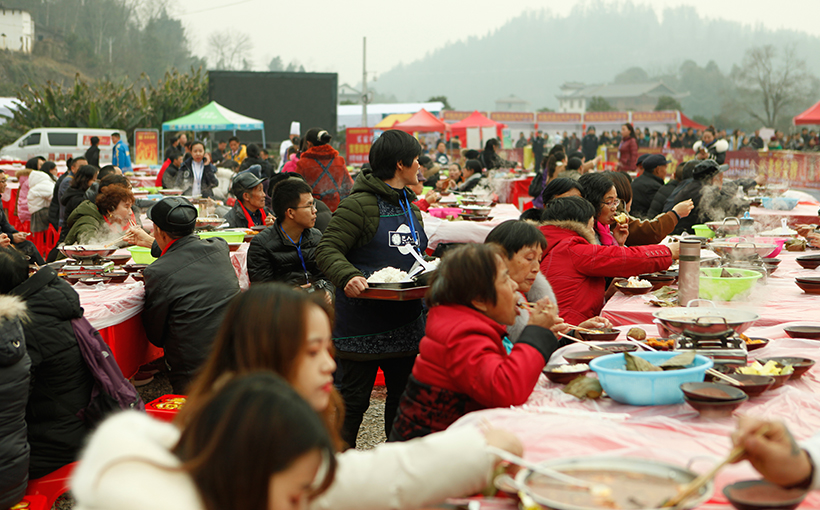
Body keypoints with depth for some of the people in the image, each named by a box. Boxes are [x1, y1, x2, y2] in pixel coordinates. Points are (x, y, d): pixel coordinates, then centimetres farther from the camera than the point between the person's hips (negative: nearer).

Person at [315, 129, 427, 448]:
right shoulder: (360, 204, -13)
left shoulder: (410, 207, 14)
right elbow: (328, 250, -16)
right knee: (354, 399, 0)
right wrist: (348, 276, -34)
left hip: (406, 322, 8)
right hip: (363, 321, -8)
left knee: (404, 395, 16)